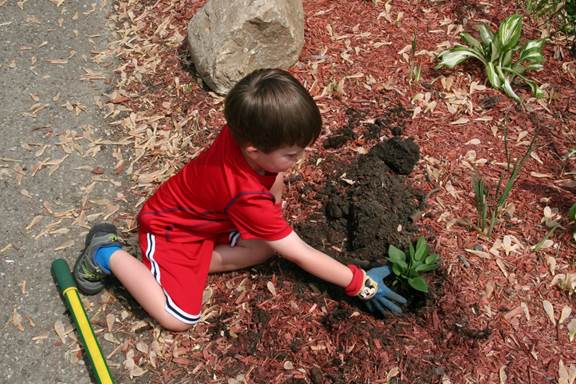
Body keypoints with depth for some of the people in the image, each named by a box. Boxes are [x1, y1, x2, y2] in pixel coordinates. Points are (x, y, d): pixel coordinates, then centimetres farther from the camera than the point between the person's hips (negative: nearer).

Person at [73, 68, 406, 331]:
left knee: (269, 243, -9)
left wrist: (274, 212, -1)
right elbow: (300, 254, -30)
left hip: (206, 214, 8)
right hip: (171, 227, -8)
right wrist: (361, 284, -25)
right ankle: (109, 255, -1)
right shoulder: (246, 196, -39)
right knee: (180, 318, -18)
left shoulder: (246, 131, -21)